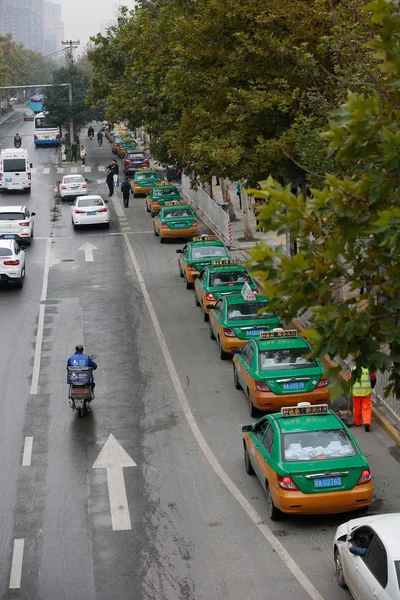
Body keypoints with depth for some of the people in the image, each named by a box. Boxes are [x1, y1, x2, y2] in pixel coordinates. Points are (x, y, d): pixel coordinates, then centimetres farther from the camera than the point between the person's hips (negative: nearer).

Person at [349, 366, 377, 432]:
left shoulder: (354, 369, -5)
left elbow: (350, 380, 2)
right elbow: (374, 379, 7)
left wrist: (351, 390, 16)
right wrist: (370, 388, 21)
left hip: (356, 392, 0)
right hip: (367, 392, 0)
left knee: (357, 408, 14)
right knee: (367, 408, 1)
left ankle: (357, 423, 24)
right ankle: (367, 423, -14)